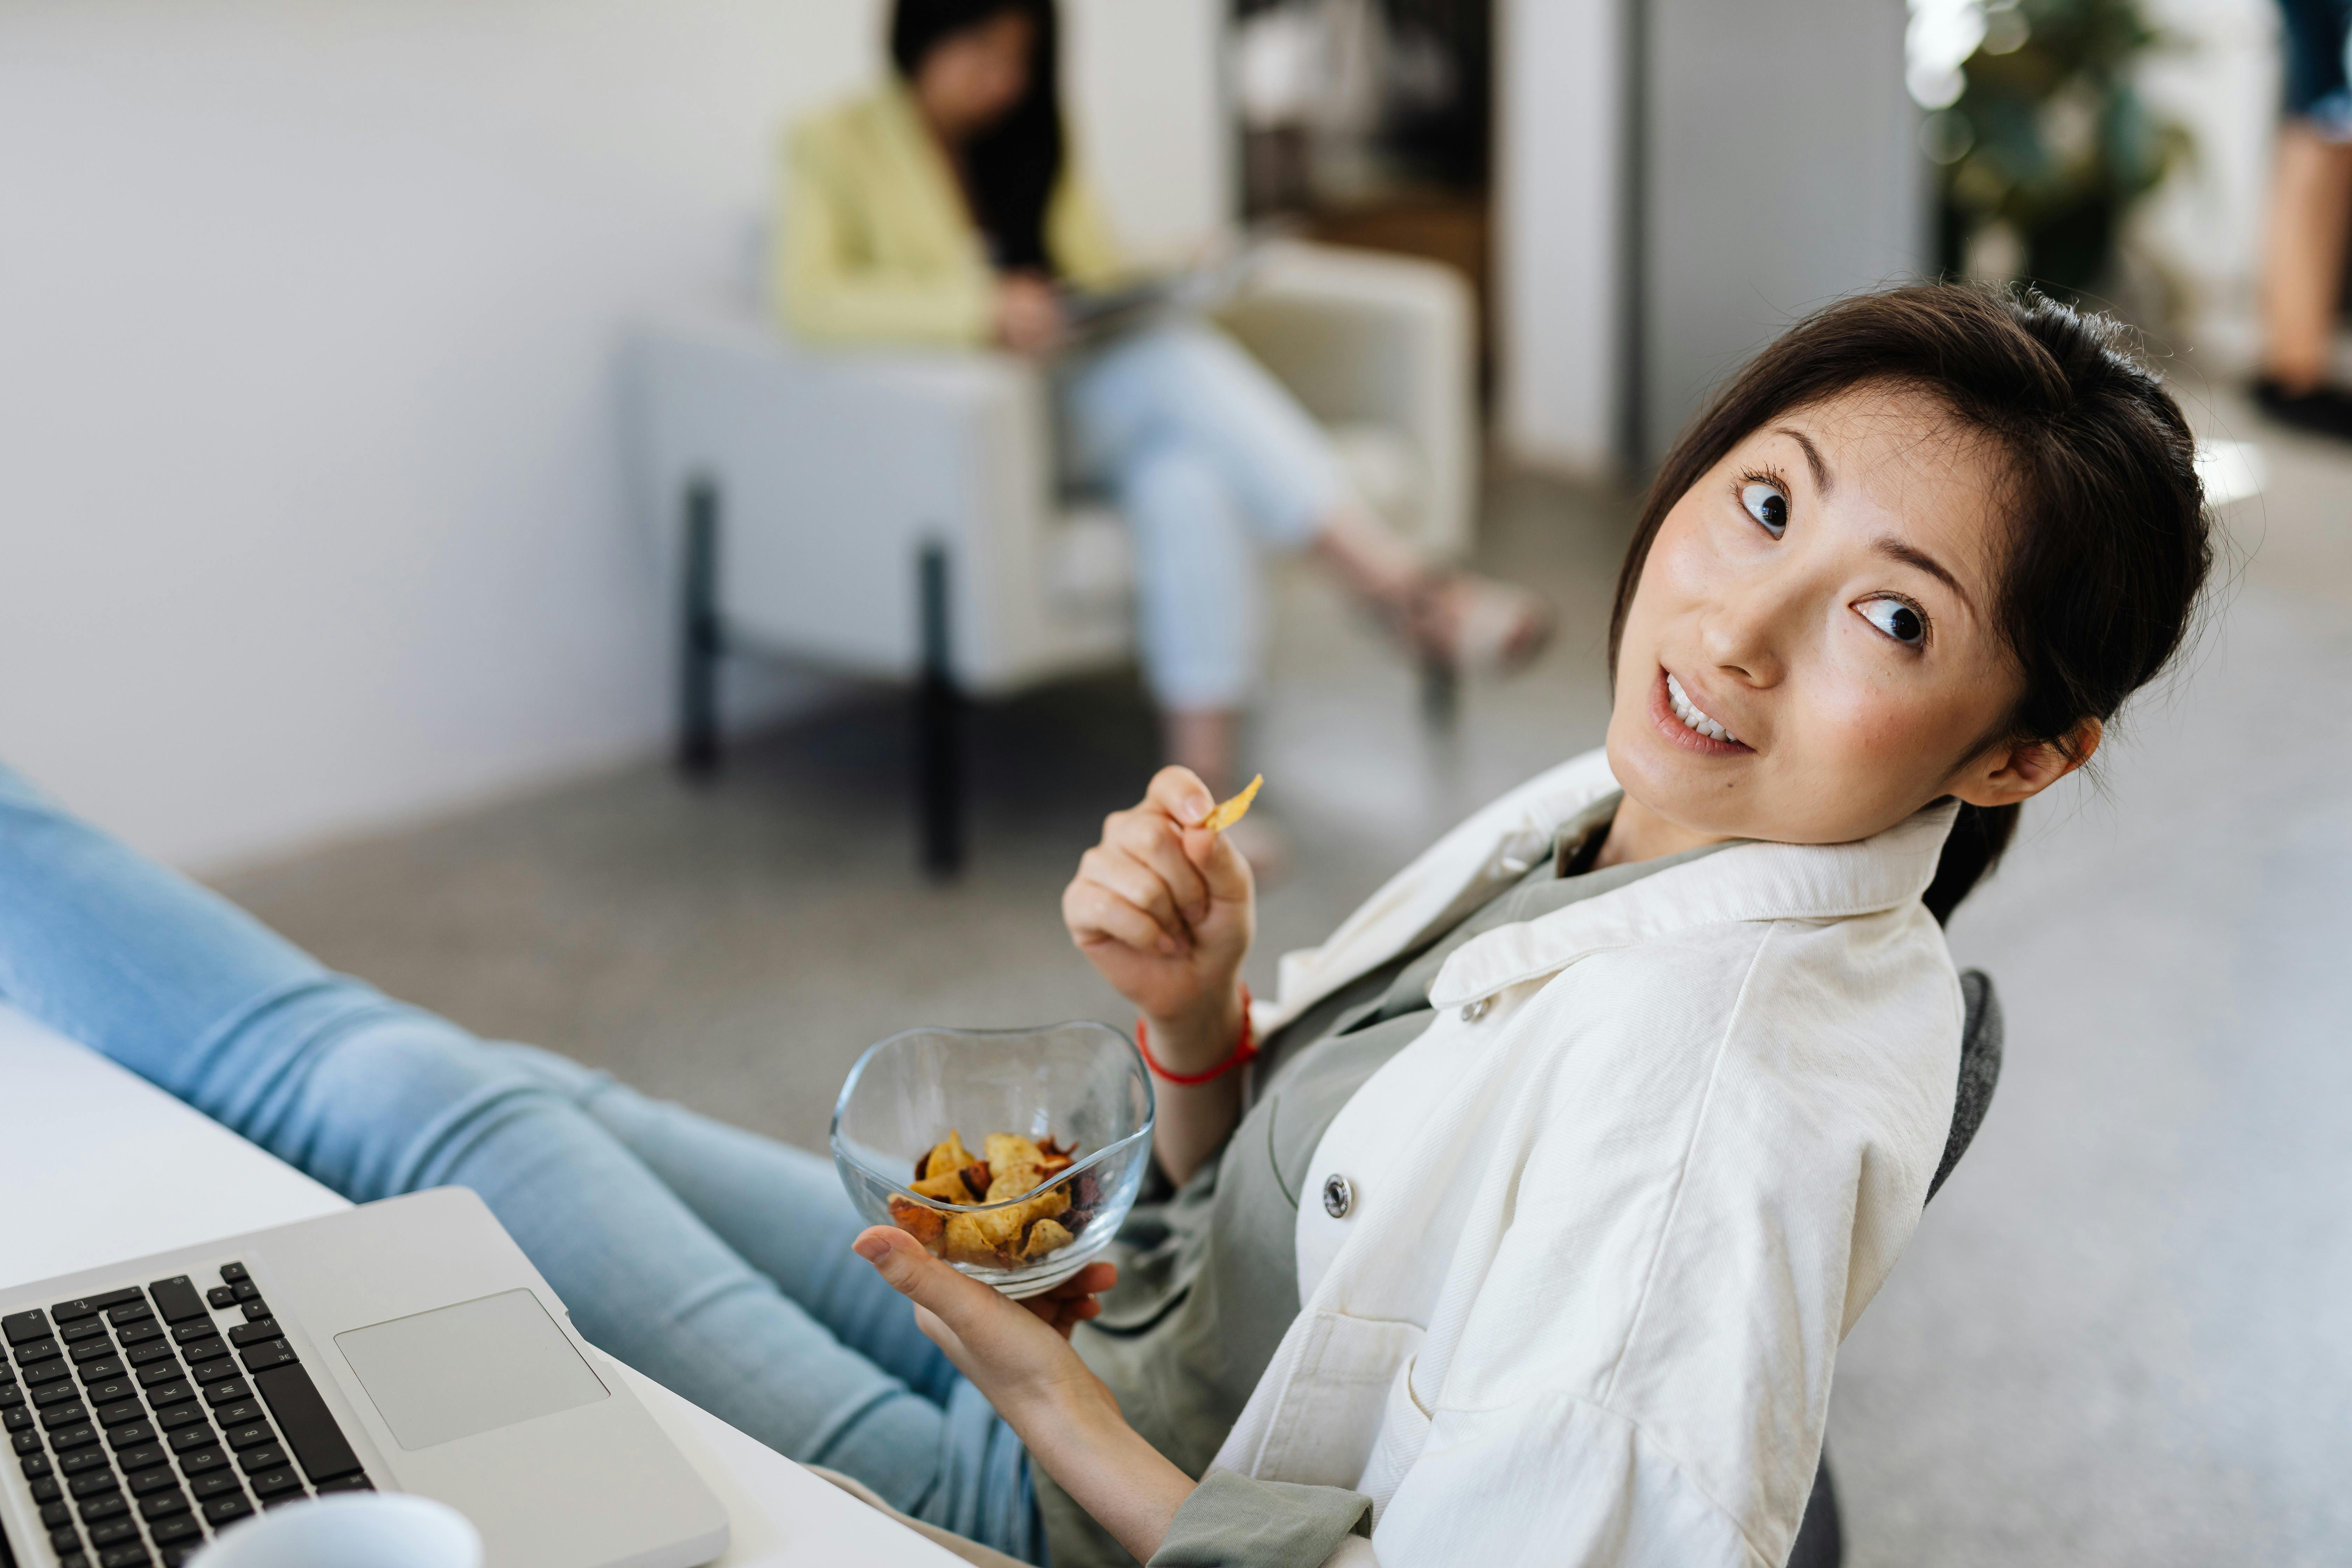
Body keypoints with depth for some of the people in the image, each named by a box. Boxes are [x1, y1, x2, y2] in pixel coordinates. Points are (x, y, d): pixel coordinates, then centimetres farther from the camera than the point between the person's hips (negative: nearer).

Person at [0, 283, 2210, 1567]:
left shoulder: (1743, 1096, -32)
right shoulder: (1615, 811, -5)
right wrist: (1194, 1024, -13)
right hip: (1097, 1359, 7)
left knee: (444, 1111, -4)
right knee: (507, 1092, 6)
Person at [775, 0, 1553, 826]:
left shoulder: (1028, 147, 20)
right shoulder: (836, 147, 2)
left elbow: (1099, 276, 19)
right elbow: (808, 294, -16)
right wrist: (981, 309, -30)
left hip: (1071, 400, 6)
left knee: (1185, 478, -31)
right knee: (1185, 362, -30)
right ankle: (1401, 585, -35)